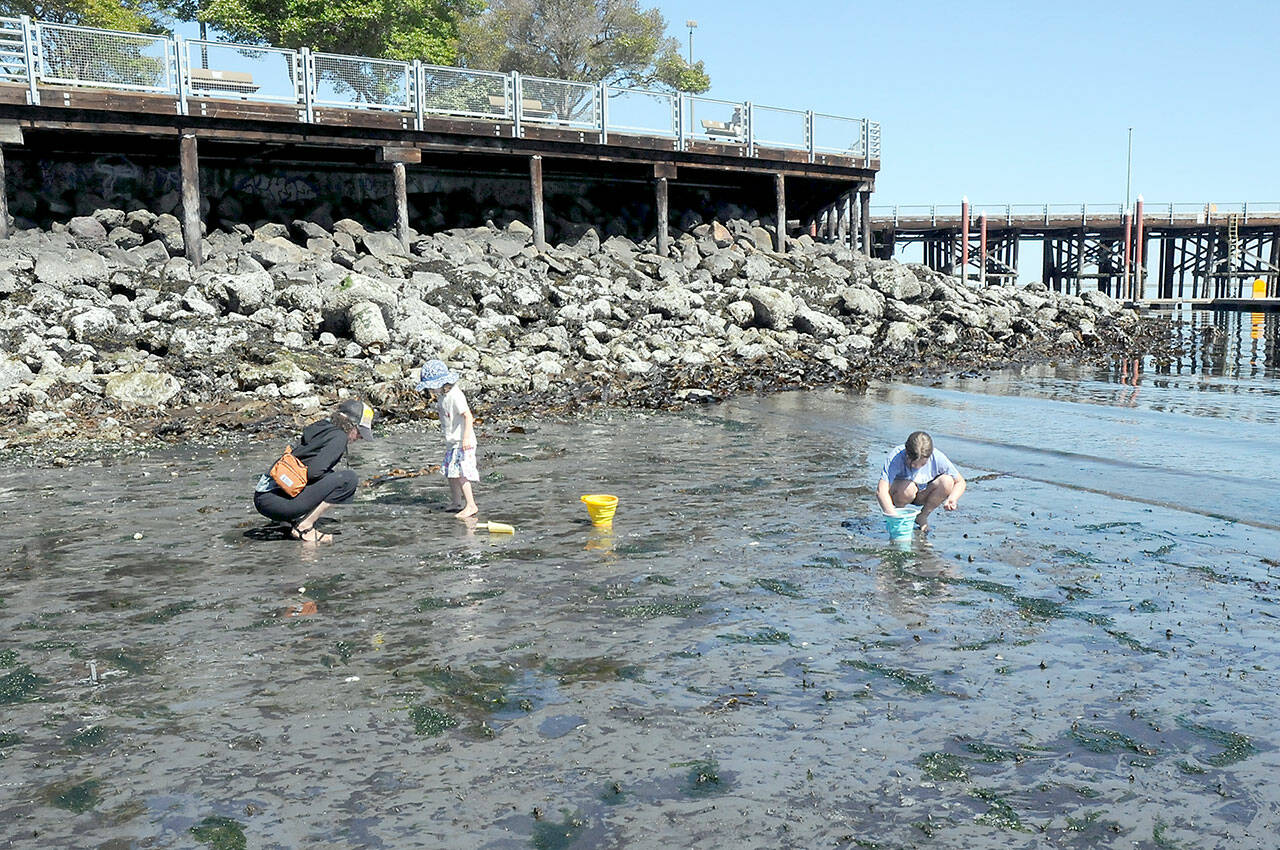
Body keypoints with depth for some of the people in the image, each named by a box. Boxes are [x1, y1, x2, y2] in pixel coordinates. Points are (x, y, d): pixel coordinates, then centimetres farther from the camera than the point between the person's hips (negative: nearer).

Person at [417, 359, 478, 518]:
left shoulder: (455, 395, -22)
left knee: (459, 472, -14)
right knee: (450, 471, 16)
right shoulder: (442, 395, 7)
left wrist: (467, 436, -34)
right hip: (452, 441, 10)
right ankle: (457, 502, 30)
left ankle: (471, 505, -11)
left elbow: (468, 415, -28)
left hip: (462, 442, -10)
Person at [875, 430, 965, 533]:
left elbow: (960, 482, -12)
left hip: (923, 496, 3)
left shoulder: (938, 458, -23)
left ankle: (922, 516, -4)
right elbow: (881, 491, -39)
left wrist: (952, 499, -32)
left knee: (947, 481, -25)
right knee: (908, 487, -37)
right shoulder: (896, 457, -32)